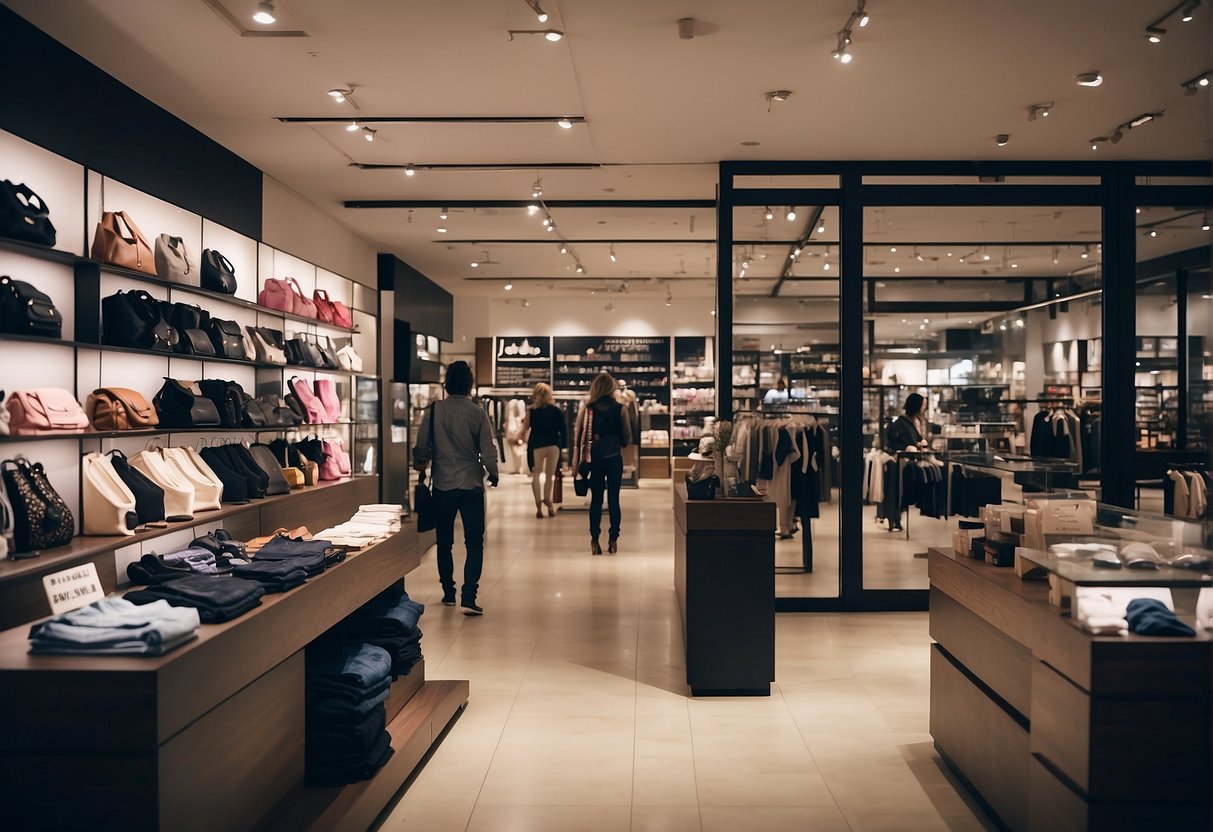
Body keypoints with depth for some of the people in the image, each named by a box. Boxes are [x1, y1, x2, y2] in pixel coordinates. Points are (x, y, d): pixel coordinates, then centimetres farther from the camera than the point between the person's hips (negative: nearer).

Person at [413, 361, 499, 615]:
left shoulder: (433, 411, -4)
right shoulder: (477, 413, -8)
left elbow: (421, 447, 0)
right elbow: (488, 450, -7)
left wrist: (420, 467, 22)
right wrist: (493, 474, 12)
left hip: (442, 485, 2)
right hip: (472, 484, -2)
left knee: (444, 542, 15)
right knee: (474, 542, 2)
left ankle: (448, 593, 25)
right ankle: (468, 597, -8)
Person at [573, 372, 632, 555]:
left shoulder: (586, 408, -3)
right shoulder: (619, 409, -5)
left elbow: (578, 435, -1)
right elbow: (627, 436, 0)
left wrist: (578, 460, 6)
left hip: (593, 458, 1)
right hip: (614, 457, -1)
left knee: (596, 499, 6)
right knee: (613, 499, 6)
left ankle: (595, 541, 4)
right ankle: (613, 539, 7)